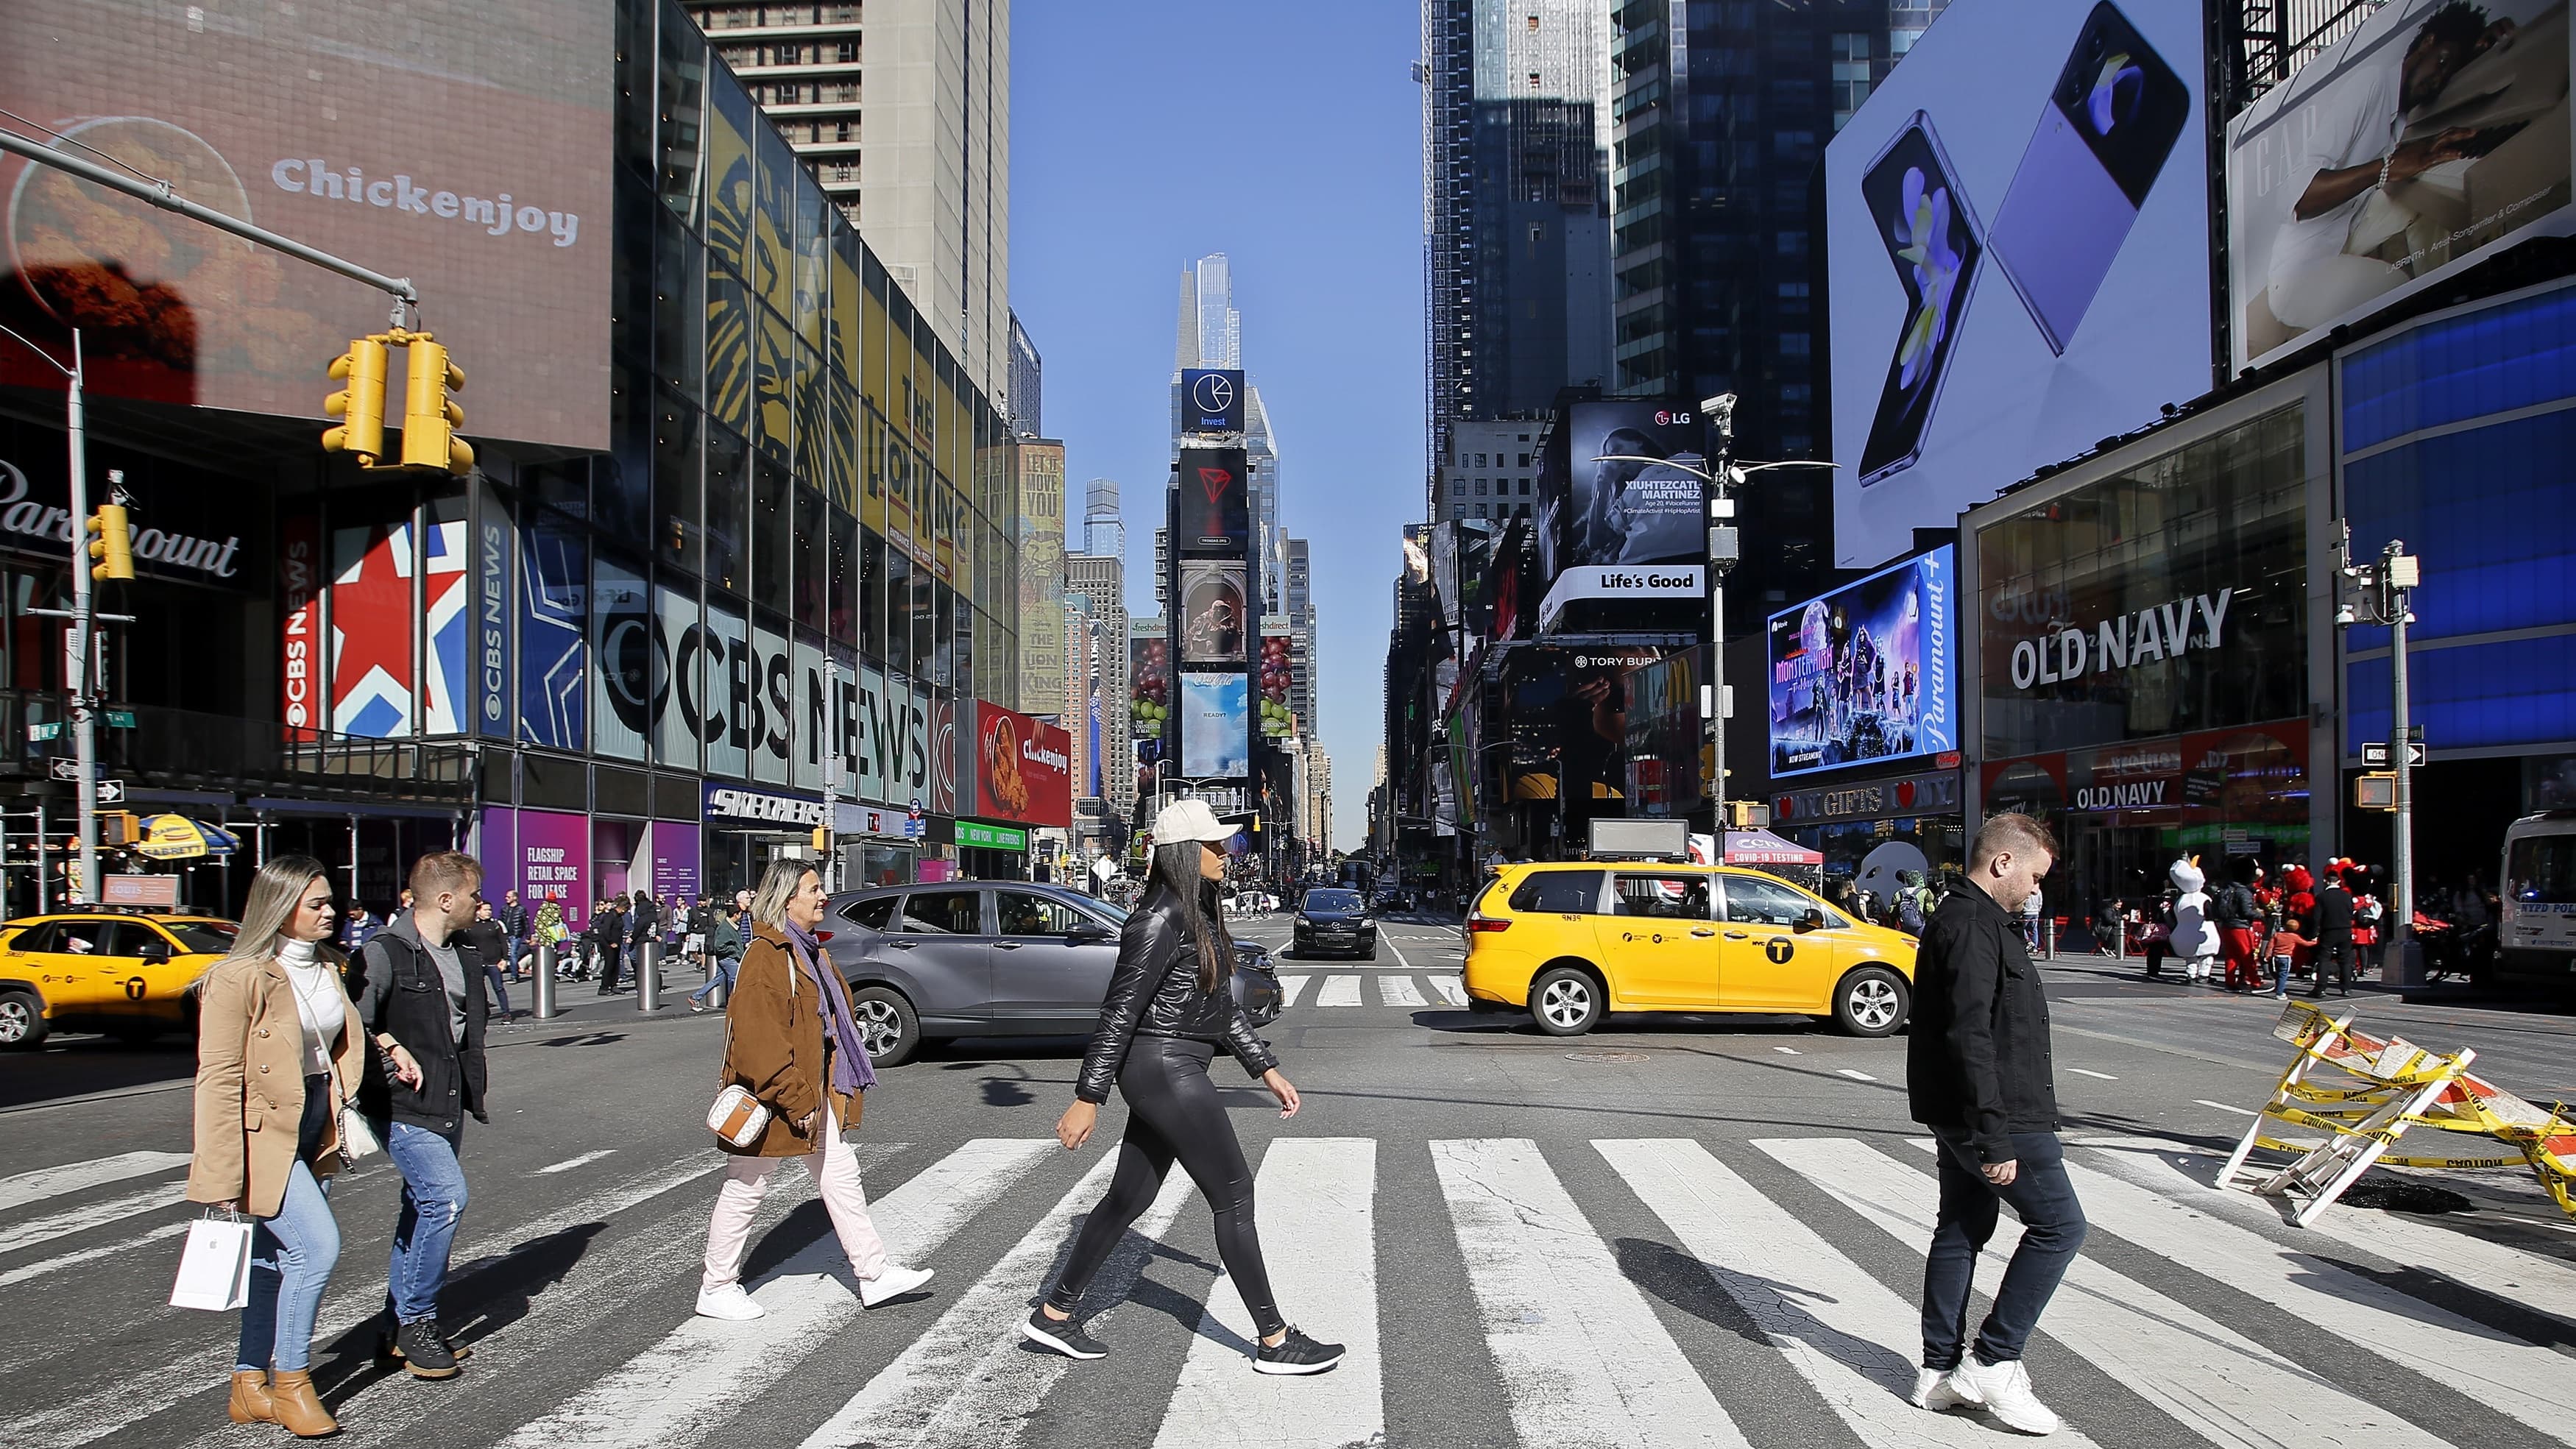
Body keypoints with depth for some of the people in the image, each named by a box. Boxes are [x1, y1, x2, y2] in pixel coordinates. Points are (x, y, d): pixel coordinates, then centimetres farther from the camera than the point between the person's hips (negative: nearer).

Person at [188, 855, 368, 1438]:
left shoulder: (329, 968, 9)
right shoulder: (239, 977, -15)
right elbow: (219, 1079, -17)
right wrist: (222, 1176, -19)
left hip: (314, 1136, 7)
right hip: (263, 1137, -7)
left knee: (277, 1260, 12)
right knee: (318, 1245, -15)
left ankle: (250, 1386, 22)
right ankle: (290, 1381, 1)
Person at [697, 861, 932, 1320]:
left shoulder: (809, 952, 12)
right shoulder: (766, 956, -20)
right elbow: (760, 1039, -25)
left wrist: (829, 1092, 18)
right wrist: (796, 1101, -24)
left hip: (812, 1096, 10)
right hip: (770, 1099, -10)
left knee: (841, 1176, 11)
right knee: (745, 1191, 4)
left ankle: (875, 1274, 17)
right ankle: (717, 1289, 18)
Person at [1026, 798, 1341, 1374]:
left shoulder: (1199, 915, 12)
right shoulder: (1160, 920, -18)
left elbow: (1223, 1006, 19)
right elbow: (1119, 1011, -18)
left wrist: (1266, 1068, 18)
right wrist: (1088, 1099, -18)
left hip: (1173, 1071, 10)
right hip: (1166, 1072, -10)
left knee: (1129, 1197, 16)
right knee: (1234, 1197, -3)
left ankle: (1054, 1315, 26)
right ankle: (1275, 1342, 5)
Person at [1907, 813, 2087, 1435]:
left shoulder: (1963, 919, 15)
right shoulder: (1973, 927, -19)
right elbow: (1971, 1039, -25)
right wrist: (1995, 1138, -26)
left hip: (1959, 1116, 11)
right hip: (1991, 1112, -11)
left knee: (1963, 1229, 13)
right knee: (2059, 1223, -3)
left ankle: (1941, 1371, 20)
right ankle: (1993, 1363, 0)